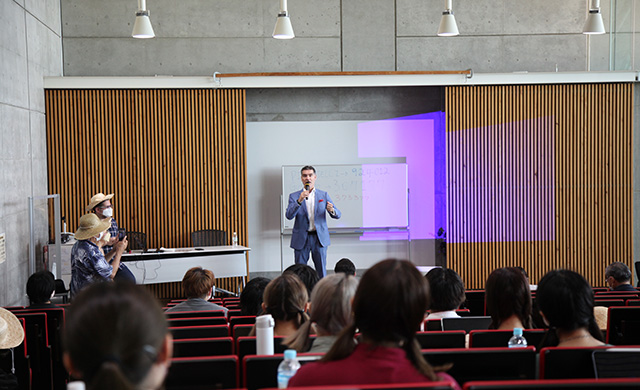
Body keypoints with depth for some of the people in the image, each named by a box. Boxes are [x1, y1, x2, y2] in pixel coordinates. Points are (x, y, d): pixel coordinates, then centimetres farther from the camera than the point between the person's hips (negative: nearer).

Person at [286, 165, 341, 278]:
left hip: (320, 238, 1)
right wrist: (299, 200, -23)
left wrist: (332, 211, -20)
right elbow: (289, 215, -10)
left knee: (321, 271, 2)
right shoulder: (294, 196, 4)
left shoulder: (324, 195, 7)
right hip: (301, 239, -1)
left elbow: (338, 215, 4)